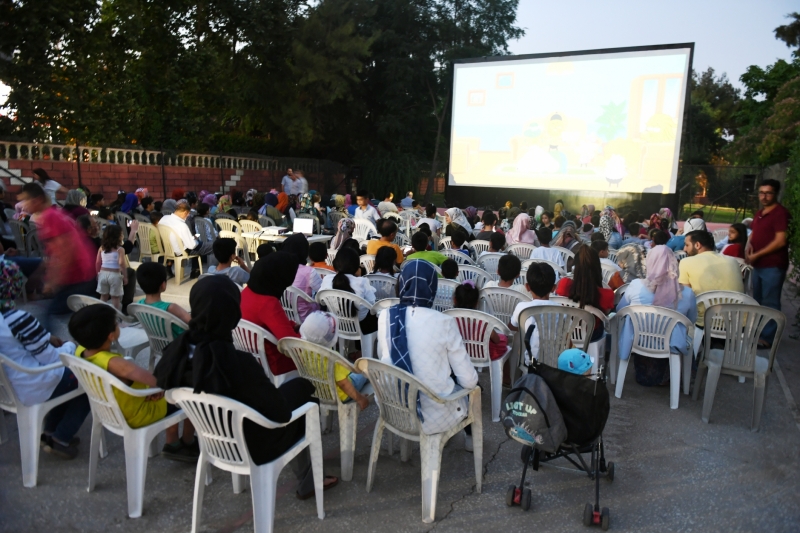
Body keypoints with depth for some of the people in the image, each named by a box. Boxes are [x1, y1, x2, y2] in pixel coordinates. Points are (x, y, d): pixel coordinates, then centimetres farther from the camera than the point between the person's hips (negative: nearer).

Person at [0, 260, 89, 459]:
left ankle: (51, 431, 32)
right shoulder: (18, 319, -28)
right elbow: (51, 357, -20)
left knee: (67, 371, 30)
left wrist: (45, 338, 7)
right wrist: (71, 346, -2)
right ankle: (61, 440, 15)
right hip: (28, 389, -9)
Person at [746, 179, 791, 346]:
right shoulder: (760, 213, 14)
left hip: (773, 266, -9)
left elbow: (780, 241, -20)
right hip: (758, 265, 9)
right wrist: (748, 245, 1)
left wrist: (756, 255, -16)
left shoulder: (781, 213, -13)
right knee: (758, 300, 18)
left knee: (770, 303, -2)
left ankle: (768, 337, 6)